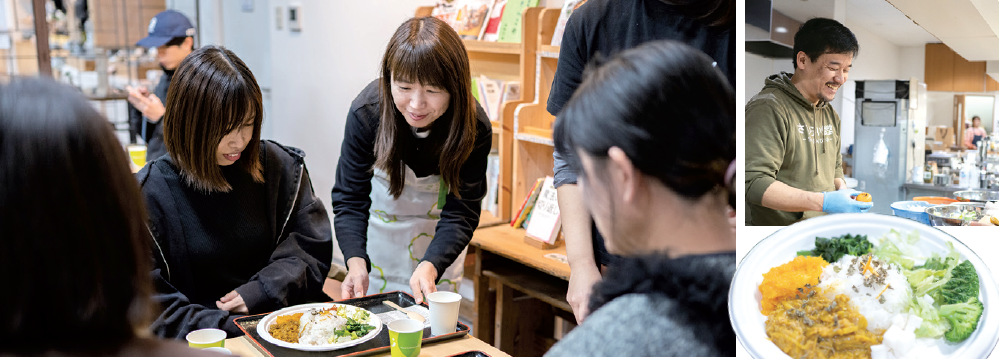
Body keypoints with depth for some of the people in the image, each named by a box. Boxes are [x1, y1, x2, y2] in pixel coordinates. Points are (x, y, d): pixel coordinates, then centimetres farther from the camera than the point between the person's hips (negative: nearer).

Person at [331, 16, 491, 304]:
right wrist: (356, 263, -41)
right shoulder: (366, 111, -29)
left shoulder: (474, 128, -29)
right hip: (382, 212, 0)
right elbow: (349, 198, -24)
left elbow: (461, 212, -27)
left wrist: (430, 266, -45)